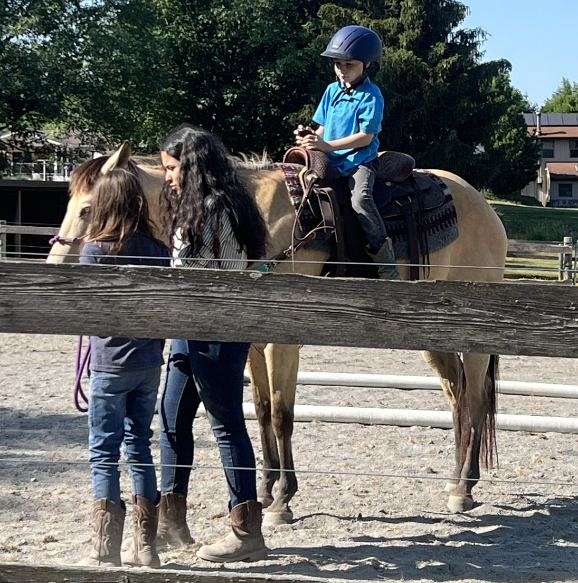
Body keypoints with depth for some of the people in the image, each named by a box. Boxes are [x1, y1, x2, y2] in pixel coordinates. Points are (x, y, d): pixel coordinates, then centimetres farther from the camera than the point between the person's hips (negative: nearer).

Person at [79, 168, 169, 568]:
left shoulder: (95, 251, -12)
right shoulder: (158, 251, 0)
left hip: (110, 364, -4)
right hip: (149, 363, 4)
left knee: (104, 453, 2)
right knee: (140, 447, 13)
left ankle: (106, 551, 2)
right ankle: (145, 547, 17)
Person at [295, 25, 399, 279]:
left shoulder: (370, 95, -7)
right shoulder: (332, 90, 13)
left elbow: (365, 136, -14)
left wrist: (327, 145, -20)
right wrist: (310, 136, -6)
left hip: (360, 160, -7)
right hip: (331, 161, 7)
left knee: (360, 198, -32)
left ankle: (386, 262, -27)